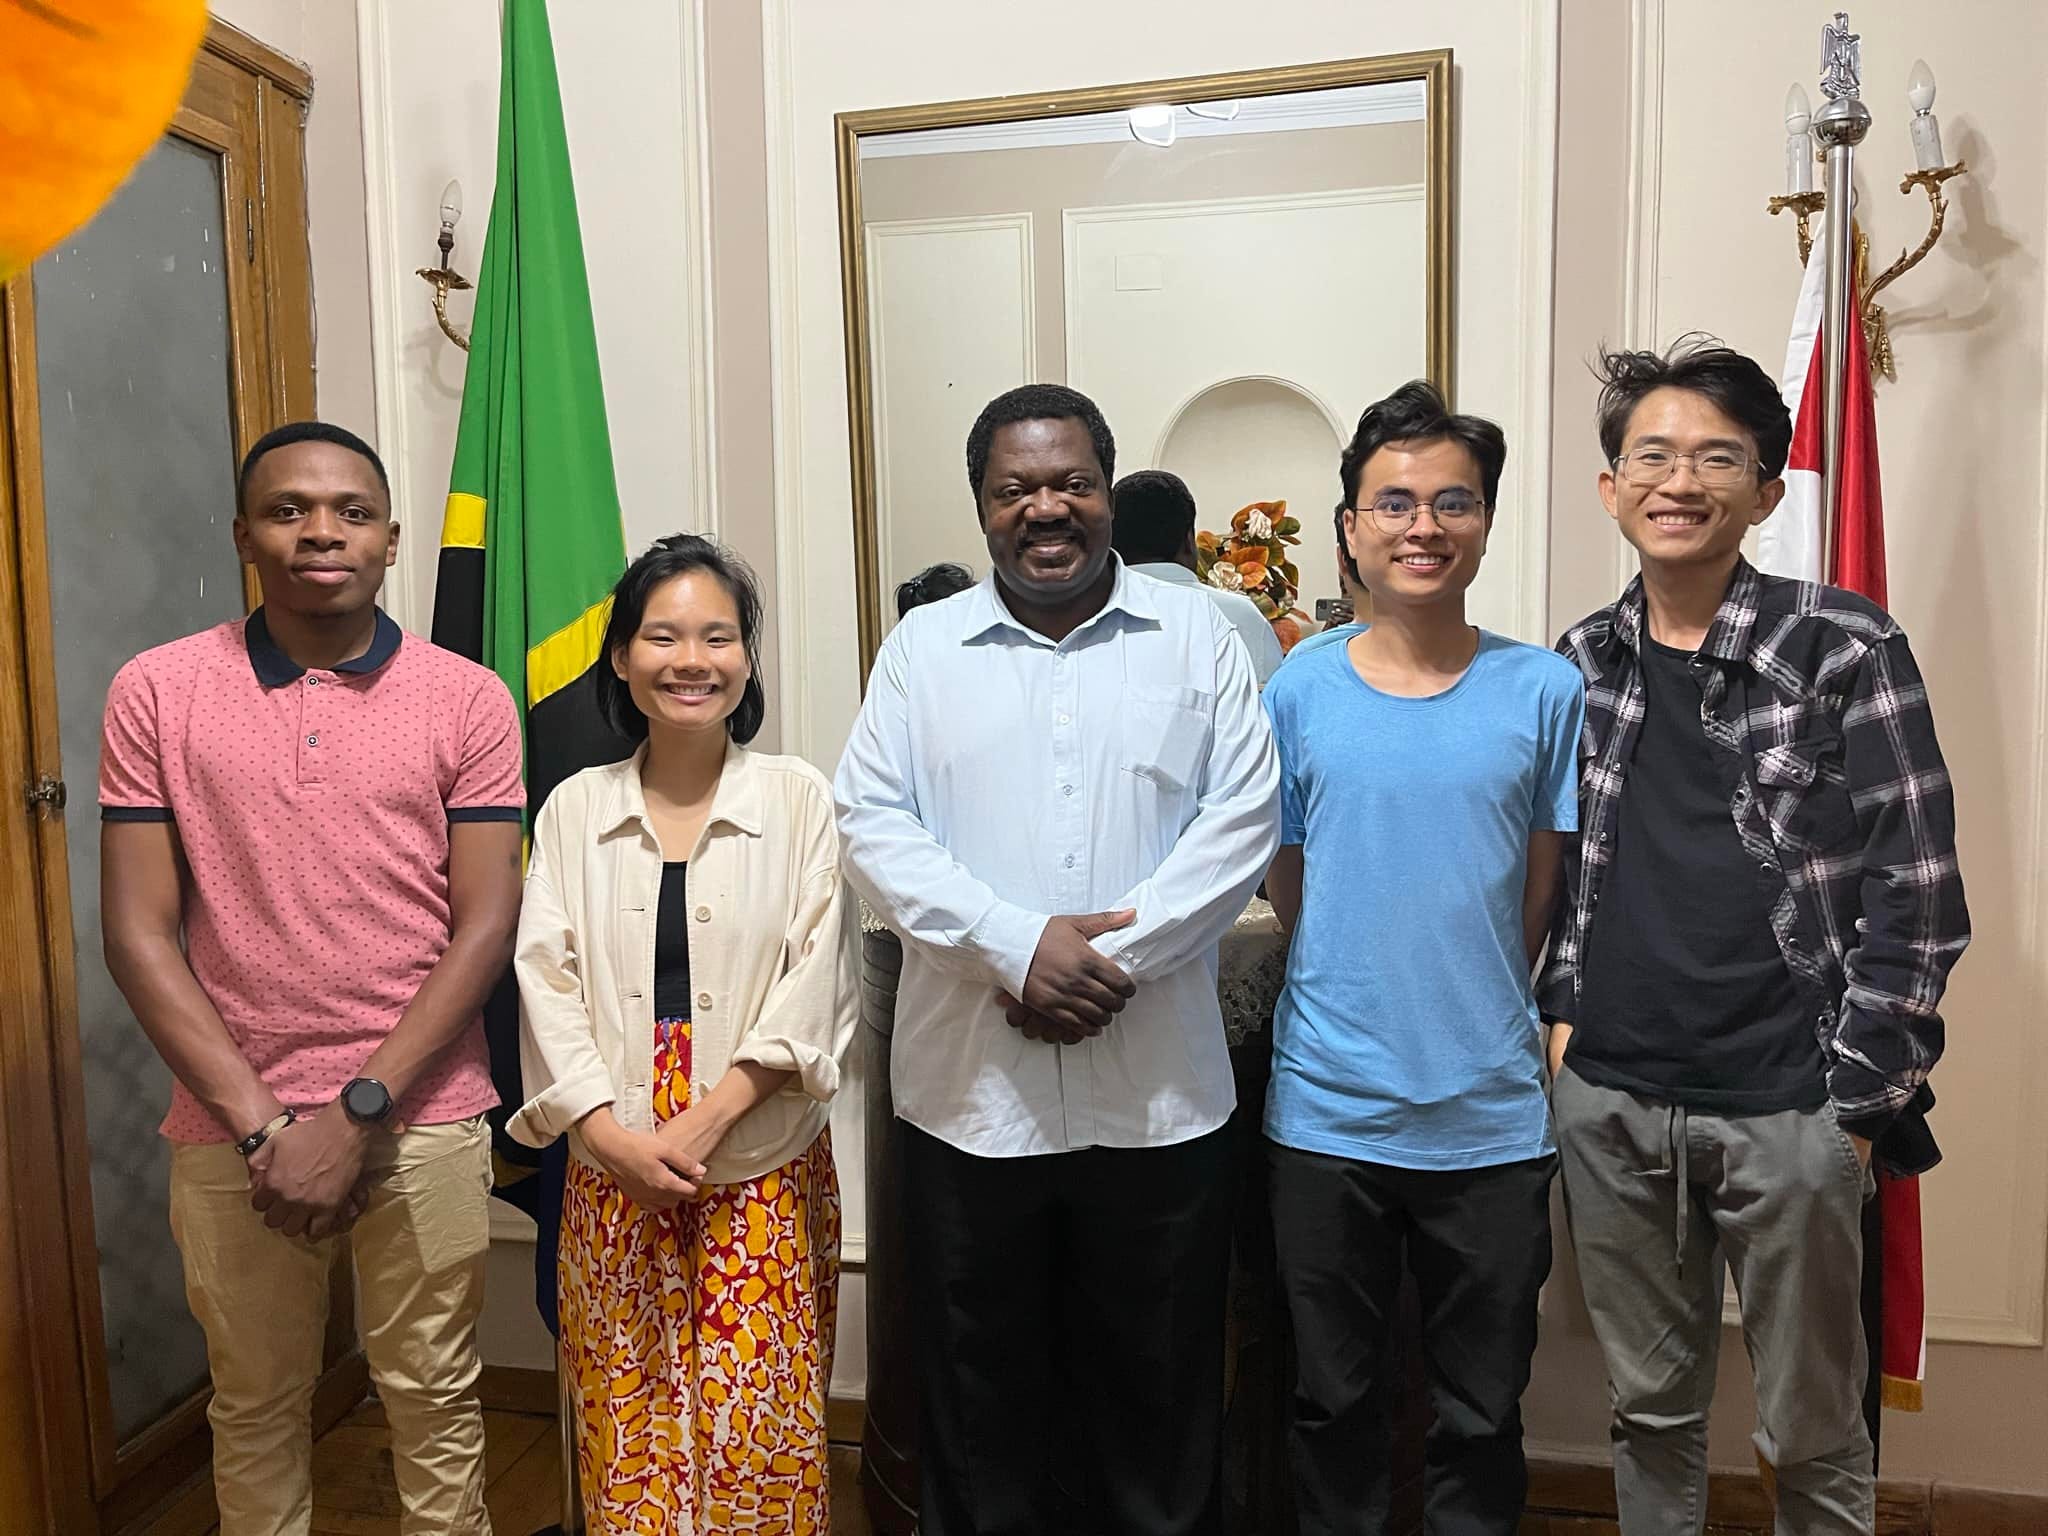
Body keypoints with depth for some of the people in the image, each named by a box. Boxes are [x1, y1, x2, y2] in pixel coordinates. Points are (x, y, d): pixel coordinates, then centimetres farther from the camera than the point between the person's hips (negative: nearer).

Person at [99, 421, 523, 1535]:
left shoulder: (466, 699, -3)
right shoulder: (155, 693, 0)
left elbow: (486, 925, -6)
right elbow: (137, 933, -3)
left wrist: (358, 1112, -13)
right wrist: (262, 1125, -10)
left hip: (422, 1120, -1)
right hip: (229, 1130, 1)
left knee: (432, 1400, 11)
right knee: (254, 1403, 18)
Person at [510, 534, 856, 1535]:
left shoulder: (799, 800, -2)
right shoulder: (575, 809, 4)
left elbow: (812, 984, -7)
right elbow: (547, 982, 0)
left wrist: (703, 1120, -15)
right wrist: (610, 1134, -12)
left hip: (763, 1172, -1)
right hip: (613, 1172, 2)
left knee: (760, 1430, 3)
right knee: (627, 1432, 10)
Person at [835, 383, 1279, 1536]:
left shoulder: (1197, 634, 4)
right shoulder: (922, 647, 6)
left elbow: (1244, 819, -3)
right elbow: (873, 825, -2)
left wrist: (1119, 955, -14)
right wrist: (1018, 944, -15)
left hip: (1159, 1093, 0)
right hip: (969, 1091, 1)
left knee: (1160, 1395, 14)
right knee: (980, 1396, 15)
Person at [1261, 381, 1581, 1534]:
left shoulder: (1545, 691, -3)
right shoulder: (1299, 693, -3)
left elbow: (1544, 898, 4)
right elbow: (1288, 890, 5)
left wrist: (1476, 1014, 4)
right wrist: (1362, 1004, 2)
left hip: (1493, 1115, 0)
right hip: (1328, 1110, 0)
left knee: (1485, 1410, 17)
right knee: (1337, 1400, 17)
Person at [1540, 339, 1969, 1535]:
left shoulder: (1846, 651, -7)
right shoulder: (1582, 663, 5)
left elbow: (1916, 893, -7)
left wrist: (1858, 1100, -9)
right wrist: (1565, 1013, 6)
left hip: (1786, 1109, -3)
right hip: (1609, 1101, 3)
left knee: (1813, 1431, 14)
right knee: (1651, 1407, 18)